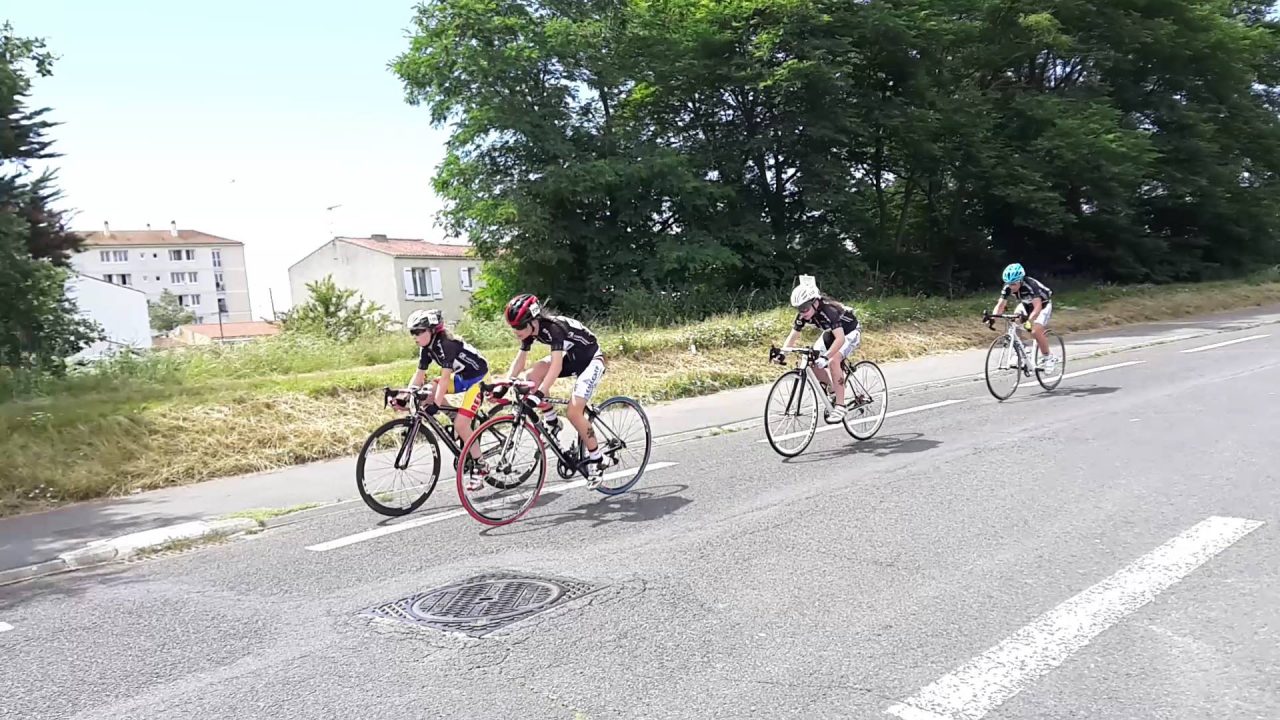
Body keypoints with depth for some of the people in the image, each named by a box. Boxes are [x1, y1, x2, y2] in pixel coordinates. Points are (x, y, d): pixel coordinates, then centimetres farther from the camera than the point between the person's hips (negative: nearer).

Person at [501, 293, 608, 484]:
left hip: (591, 360, -8)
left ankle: (596, 459, -3)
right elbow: (520, 360, -4)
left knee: (573, 412, -20)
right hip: (572, 357, 8)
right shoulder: (531, 330, -9)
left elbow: (556, 366, -41)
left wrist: (539, 394, -50)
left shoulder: (553, 327, -32)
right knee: (533, 375, -14)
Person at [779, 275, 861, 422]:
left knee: (833, 361, -29)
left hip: (850, 332, -7)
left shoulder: (829, 310, -38)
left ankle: (840, 407, -24)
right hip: (831, 332, 7)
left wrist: (825, 357, -58)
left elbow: (840, 338, -47)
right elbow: (793, 335, -15)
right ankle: (831, 391, 11)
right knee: (811, 360, -11)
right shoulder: (803, 314, -18)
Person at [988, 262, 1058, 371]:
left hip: (1043, 305, -6)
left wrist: (1029, 320, -62)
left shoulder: (1030, 285, -38)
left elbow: (1037, 307, -46)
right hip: (1026, 305, 6)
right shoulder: (1008, 287, -23)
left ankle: (1049, 358, -4)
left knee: (1035, 331, -24)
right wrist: (992, 318, -43)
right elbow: (1000, 305, -25)